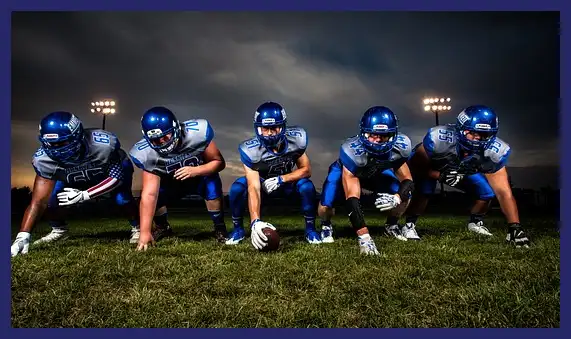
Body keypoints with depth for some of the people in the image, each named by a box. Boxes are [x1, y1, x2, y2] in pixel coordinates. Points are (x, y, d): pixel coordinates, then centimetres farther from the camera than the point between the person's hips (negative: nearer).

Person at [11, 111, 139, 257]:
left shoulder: (104, 144, -42)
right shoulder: (45, 159, -33)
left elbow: (117, 177, -28)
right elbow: (39, 201, -31)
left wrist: (84, 195, -36)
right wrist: (22, 237, -41)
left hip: (114, 168, -3)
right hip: (75, 178, 3)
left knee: (122, 197, -29)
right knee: (51, 198, -17)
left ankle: (137, 228, -2)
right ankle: (59, 231, 13)